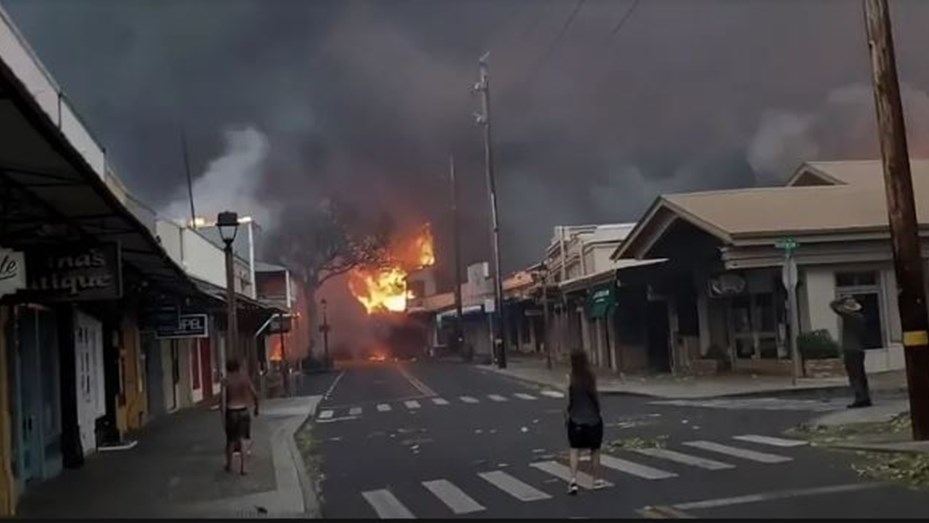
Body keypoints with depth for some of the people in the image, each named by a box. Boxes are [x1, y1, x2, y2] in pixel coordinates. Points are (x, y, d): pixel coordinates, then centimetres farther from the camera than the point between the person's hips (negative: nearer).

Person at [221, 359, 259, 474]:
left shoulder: (226, 381, -9)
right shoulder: (245, 378, -3)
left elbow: (224, 399, -14)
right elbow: (255, 395, -3)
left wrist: (223, 417, -10)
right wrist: (256, 407, 14)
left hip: (231, 412, -1)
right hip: (243, 411, 1)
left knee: (231, 439, 15)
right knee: (241, 439, 7)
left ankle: (229, 464, 31)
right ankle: (242, 467, 1)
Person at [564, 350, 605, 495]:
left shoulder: (570, 378, -10)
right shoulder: (591, 377, -8)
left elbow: (568, 400, -8)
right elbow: (595, 397, -3)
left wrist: (566, 416, 3)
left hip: (576, 419, -1)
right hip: (592, 418, 1)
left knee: (575, 450, 4)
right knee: (595, 451, 14)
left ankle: (573, 480, -11)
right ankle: (597, 480, 22)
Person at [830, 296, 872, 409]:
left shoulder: (847, 316, -12)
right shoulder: (860, 317, 11)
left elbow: (833, 305, -7)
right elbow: (862, 334, 17)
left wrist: (843, 299, 0)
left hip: (850, 350, -8)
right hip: (860, 350, 8)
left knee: (854, 376, -7)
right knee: (861, 375, 13)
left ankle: (860, 398, -11)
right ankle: (866, 398, 16)